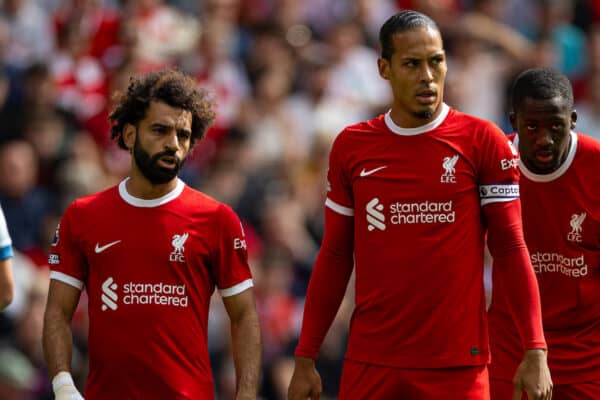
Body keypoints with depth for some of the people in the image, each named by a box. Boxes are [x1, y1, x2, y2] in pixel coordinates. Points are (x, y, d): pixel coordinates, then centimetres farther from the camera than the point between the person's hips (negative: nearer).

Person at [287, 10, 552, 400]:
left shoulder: (482, 141, -1)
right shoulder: (351, 146, 7)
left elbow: (511, 250, -1)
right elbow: (335, 257, 12)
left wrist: (536, 352, -8)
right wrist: (305, 358, 8)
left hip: (458, 364, -2)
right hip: (370, 364, 2)